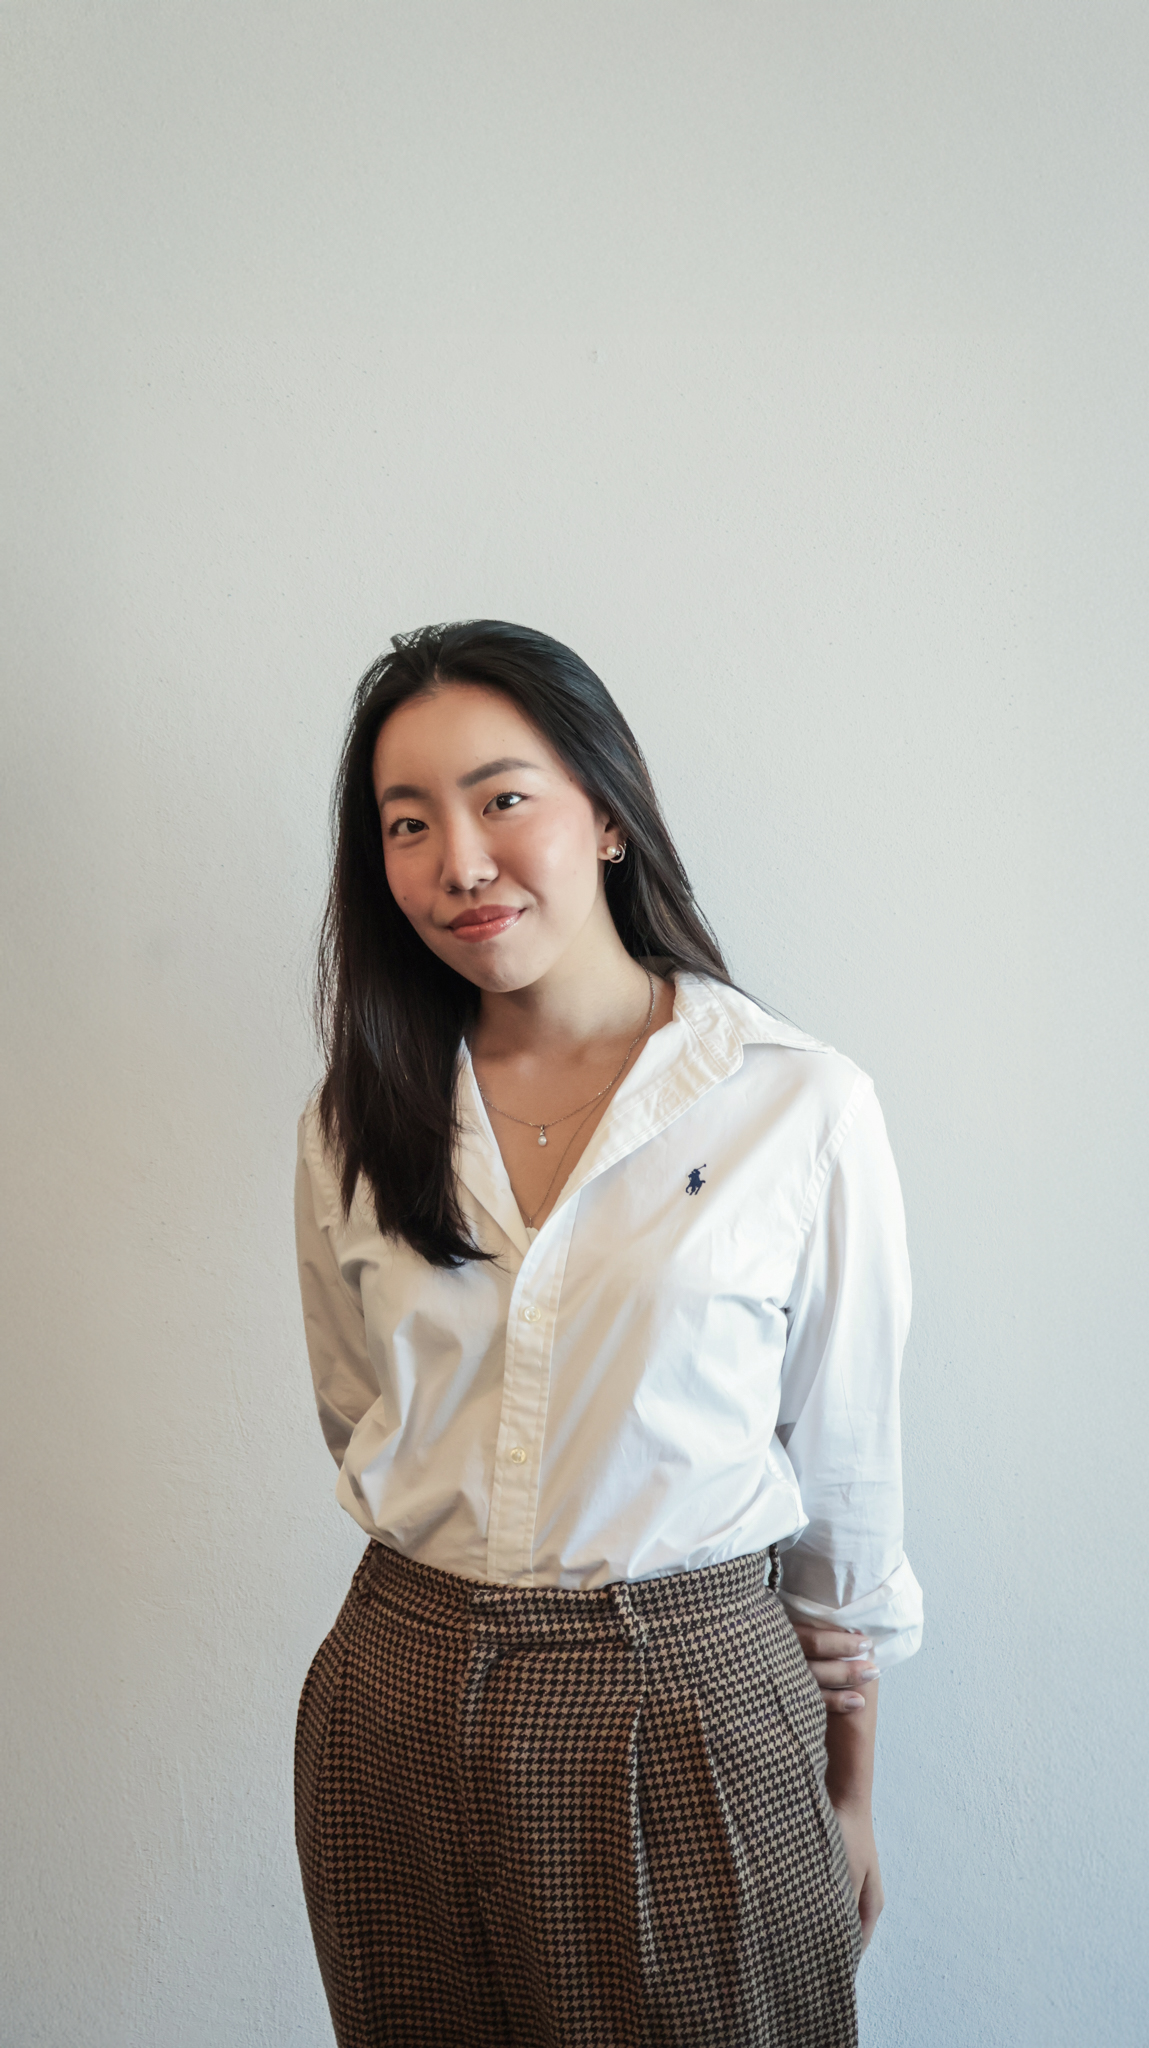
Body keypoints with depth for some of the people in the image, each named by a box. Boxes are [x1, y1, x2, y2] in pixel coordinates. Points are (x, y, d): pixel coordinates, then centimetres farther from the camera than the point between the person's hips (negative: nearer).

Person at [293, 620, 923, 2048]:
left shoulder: (800, 1106, -10)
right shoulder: (354, 1121, -1)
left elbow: (846, 1464, -1)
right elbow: (361, 1422, 9)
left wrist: (850, 1792, 7)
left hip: (692, 1718, -2)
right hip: (400, 1709, 3)